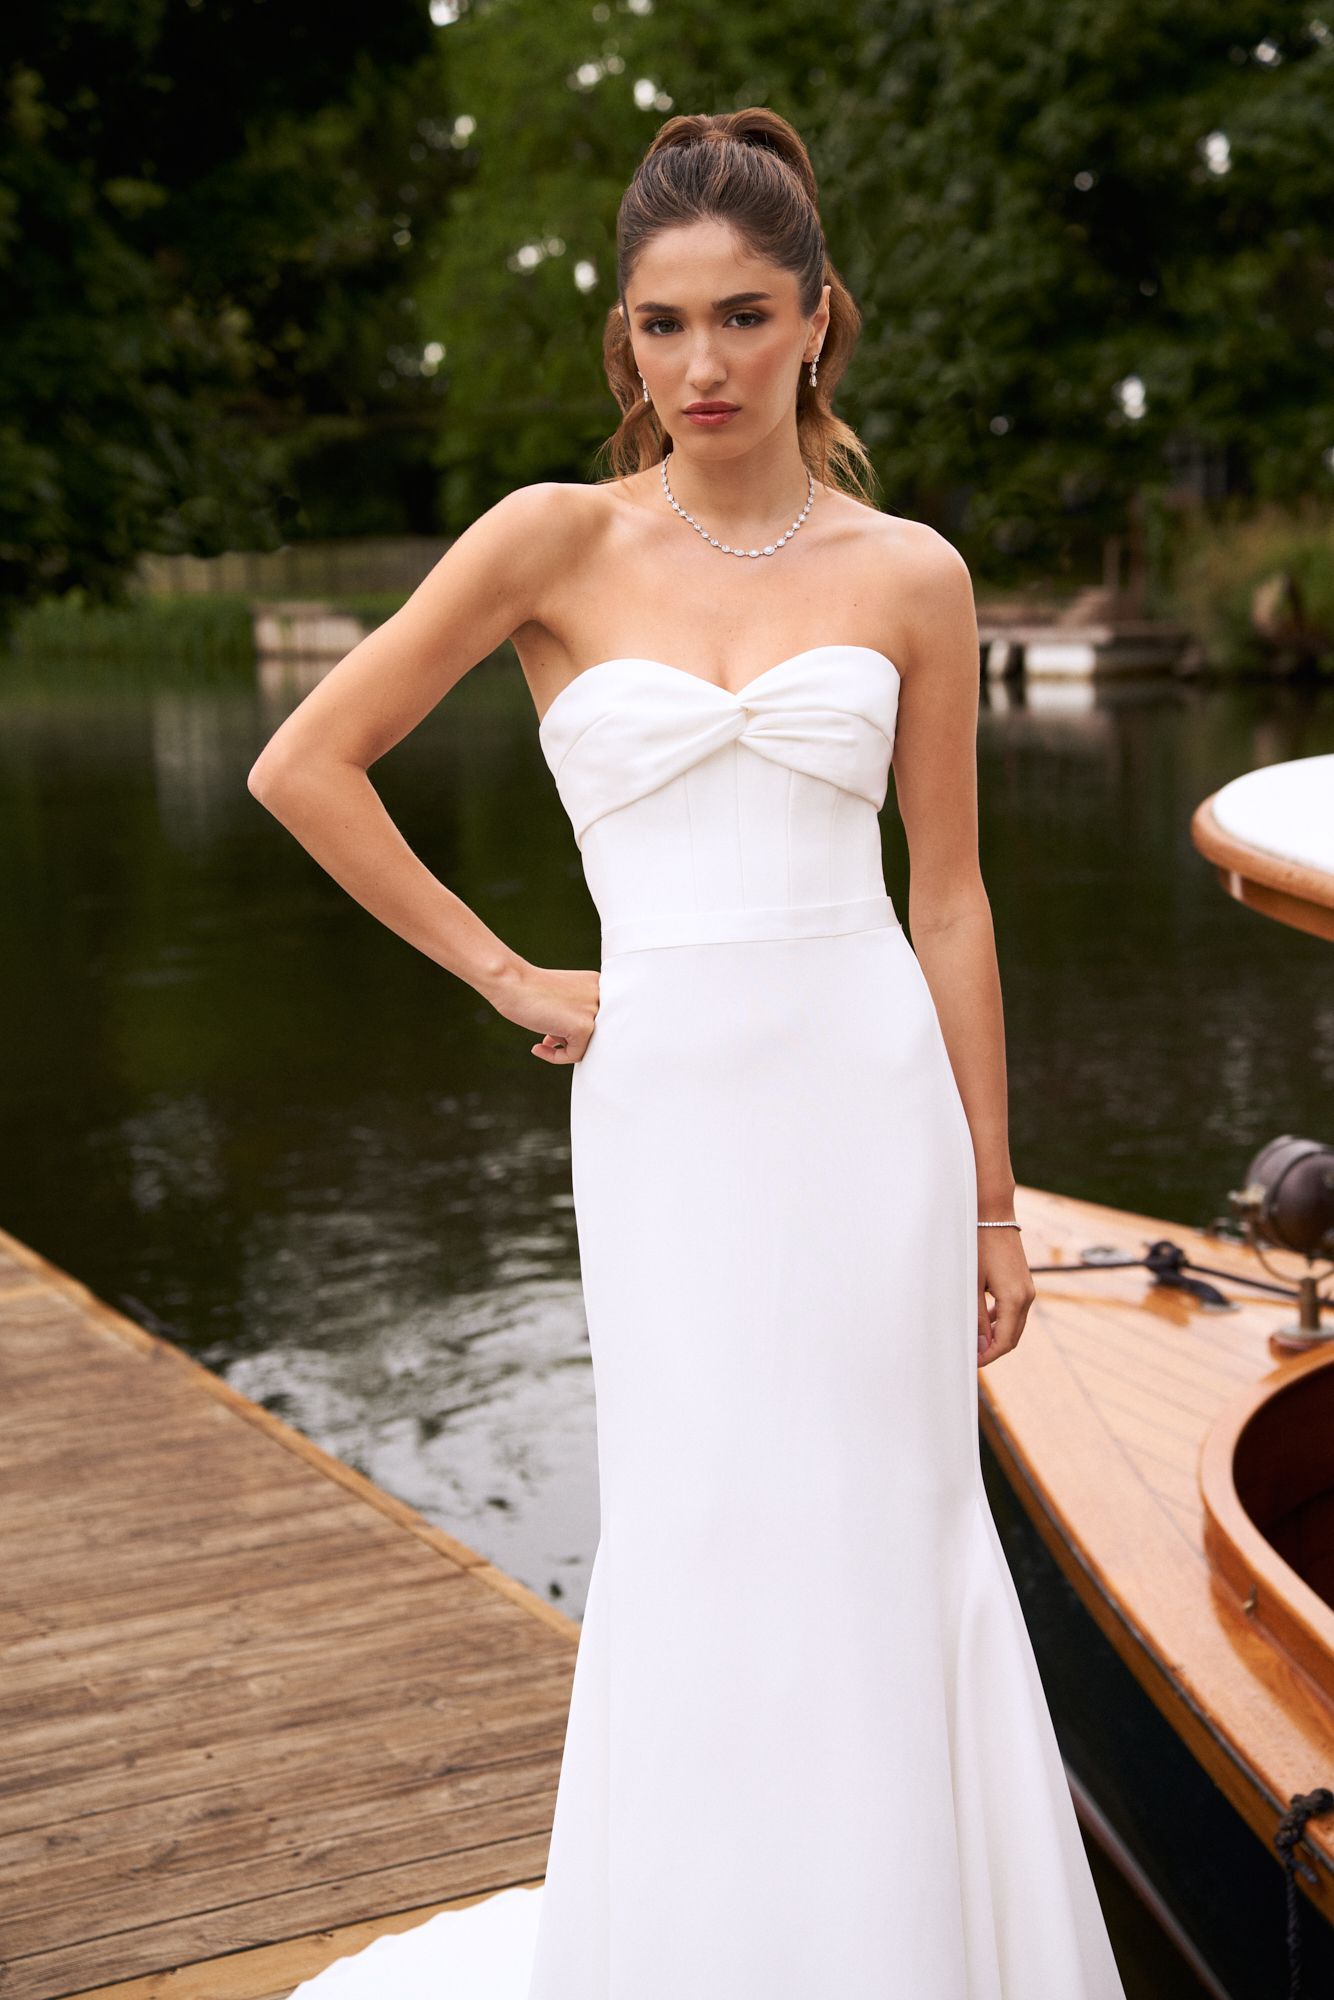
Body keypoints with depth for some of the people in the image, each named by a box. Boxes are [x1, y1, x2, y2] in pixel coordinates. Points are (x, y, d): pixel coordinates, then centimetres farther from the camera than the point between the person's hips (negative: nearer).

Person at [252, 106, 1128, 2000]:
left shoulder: (910, 573, 3)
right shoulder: (560, 540, -1)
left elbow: (950, 898, 5)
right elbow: (305, 766, 0)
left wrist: (994, 1203, 6)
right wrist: (507, 976, 0)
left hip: (872, 1097, 1)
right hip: (668, 1109, -1)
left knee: (888, 1544, 9)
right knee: (706, 1554, 6)